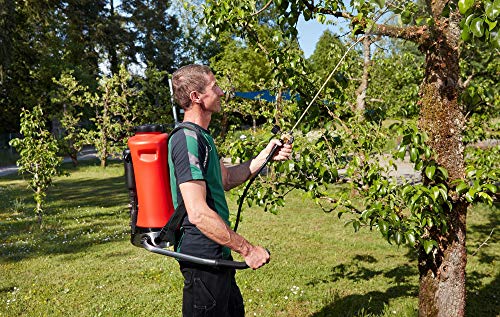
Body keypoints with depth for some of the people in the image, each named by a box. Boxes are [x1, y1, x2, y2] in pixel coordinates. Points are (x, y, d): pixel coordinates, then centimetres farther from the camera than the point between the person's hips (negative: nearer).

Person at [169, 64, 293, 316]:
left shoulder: (201, 136, 11)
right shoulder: (187, 140, -22)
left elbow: (225, 179, 19)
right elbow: (198, 214, -28)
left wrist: (266, 156, 13)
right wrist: (247, 249, -22)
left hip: (216, 255, 10)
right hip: (203, 257, -10)